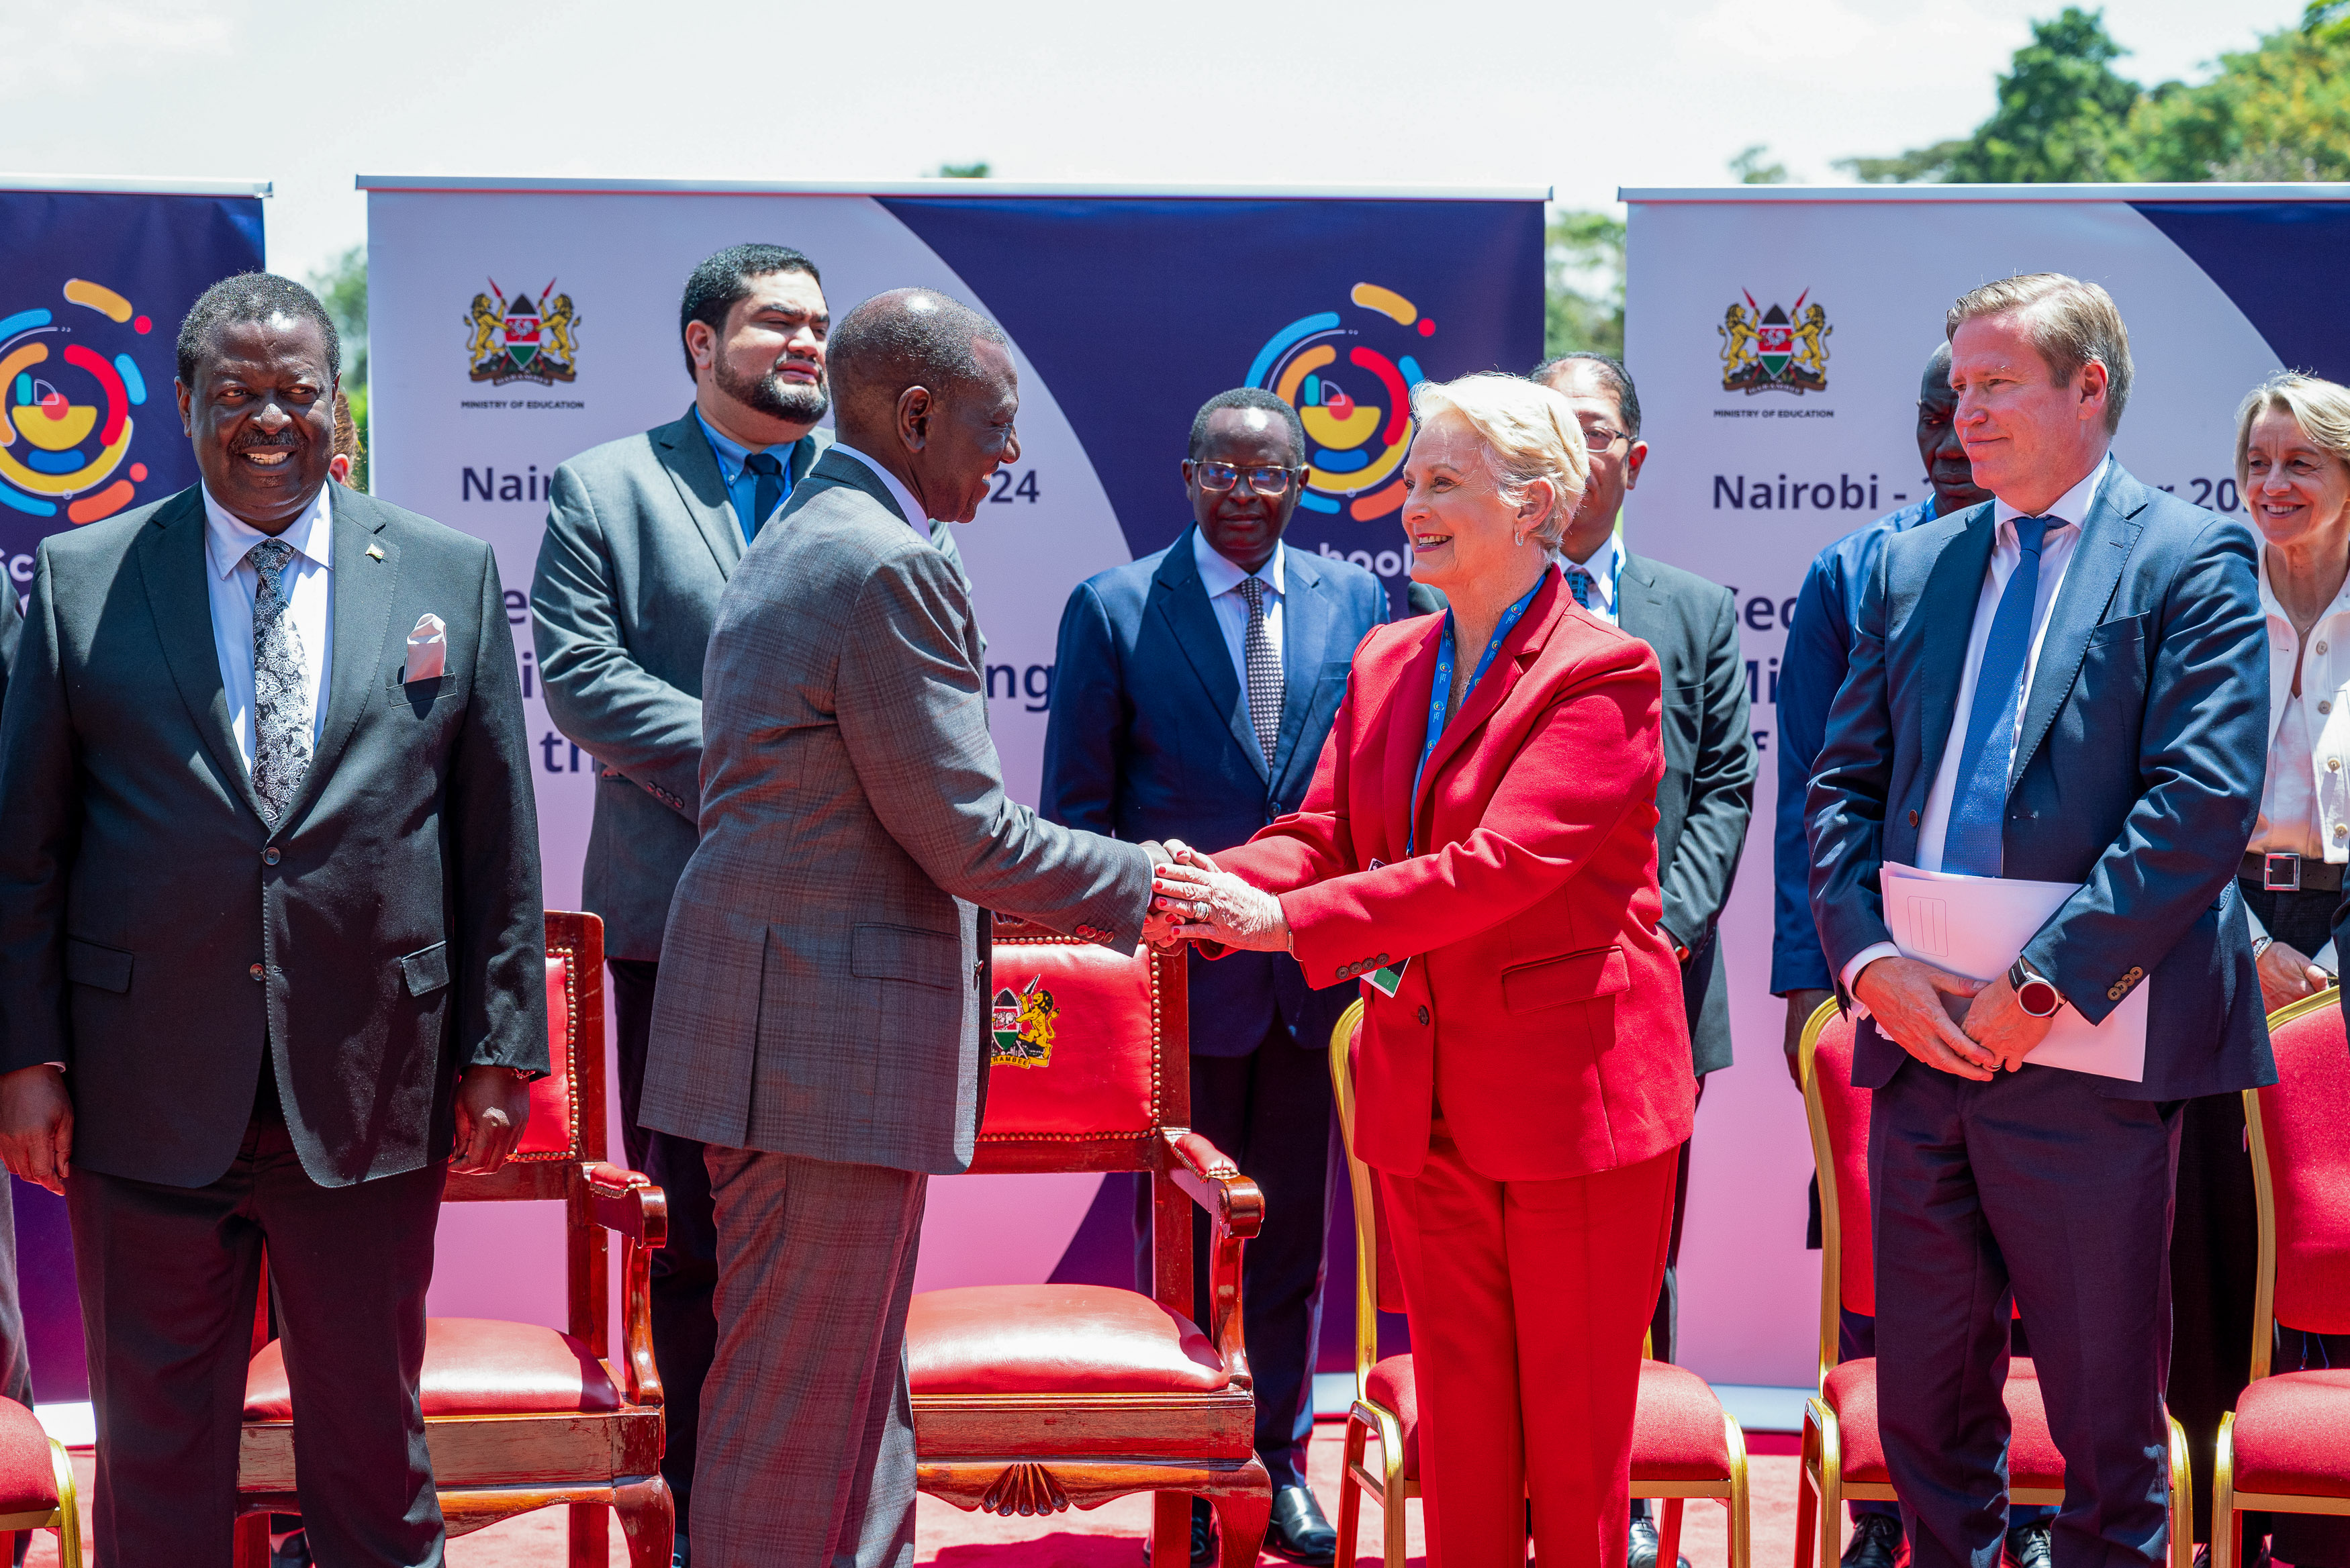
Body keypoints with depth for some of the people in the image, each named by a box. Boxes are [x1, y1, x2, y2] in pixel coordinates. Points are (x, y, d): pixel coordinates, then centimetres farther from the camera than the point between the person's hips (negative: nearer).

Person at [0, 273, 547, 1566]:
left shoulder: (450, 575, 5)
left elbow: (497, 837, 6)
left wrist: (500, 1050, 3)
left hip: (370, 1085, 0)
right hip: (147, 1093, 0)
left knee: (370, 1435, 11)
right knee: (156, 1450, 8)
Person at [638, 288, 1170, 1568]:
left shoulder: (782, 547, 16)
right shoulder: (889, 566, -17)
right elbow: (962, 837, -17)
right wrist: (1143, 884, -4)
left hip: (775, 1021, 11)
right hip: (831, 1040, -11)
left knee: (855, 1398, 18)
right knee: (802, 1417, -2)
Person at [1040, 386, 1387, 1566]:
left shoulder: (1357, 604, 4)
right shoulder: (1113, 608, -4)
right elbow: (1075, 806, -1)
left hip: (1315, 978, 3)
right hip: (1176, 974, -3)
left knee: (1291, 1237, 12)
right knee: (1177, 1240, 8)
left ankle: (1278, 1460, 25)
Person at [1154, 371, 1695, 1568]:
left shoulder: (1606, 673, -12)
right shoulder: (1385, 665, 12)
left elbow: (1498, 864, -23)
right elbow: (1321, 833, 5)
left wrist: (1285, 919, -28)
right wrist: (1208, 891, -18)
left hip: (1576, 1101, -6)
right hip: (1428, 1107, 6)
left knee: (1576, 1435, 3)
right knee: (1457, 1427, 11)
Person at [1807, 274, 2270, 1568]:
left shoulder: (2191, 561, -3)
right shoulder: (1912, 566, 14)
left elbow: (2204, 799, -13)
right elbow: (1844, 785, 12)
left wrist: (2043, 985, -18)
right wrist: (1871, 961, -5)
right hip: (1917, 1035, 5)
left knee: (2105, 1412, 5)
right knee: (1925, 1407, 13)